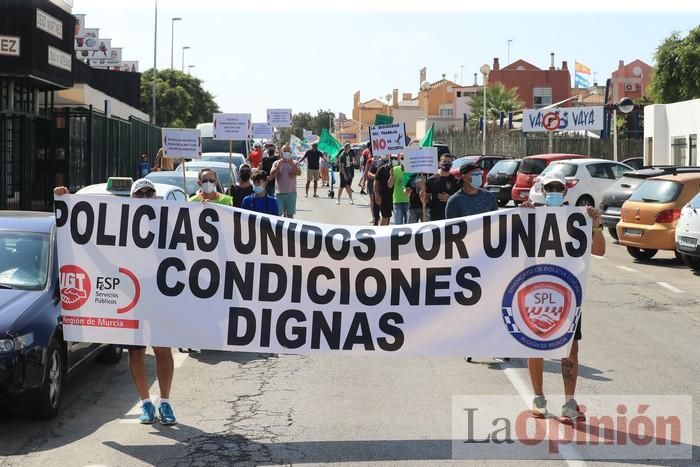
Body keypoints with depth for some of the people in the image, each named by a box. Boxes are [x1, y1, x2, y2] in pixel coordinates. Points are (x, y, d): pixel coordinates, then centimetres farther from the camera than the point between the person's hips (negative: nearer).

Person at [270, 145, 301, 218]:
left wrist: (292, 164, -26)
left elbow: (299, 173, -13)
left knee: (290, 214, 3)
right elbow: (271, 175, -4)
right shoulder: (276, 163, 6)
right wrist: (278, 167, -17)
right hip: (280, 193, 0)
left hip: (291, 192, 0)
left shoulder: (295, 163, 5)